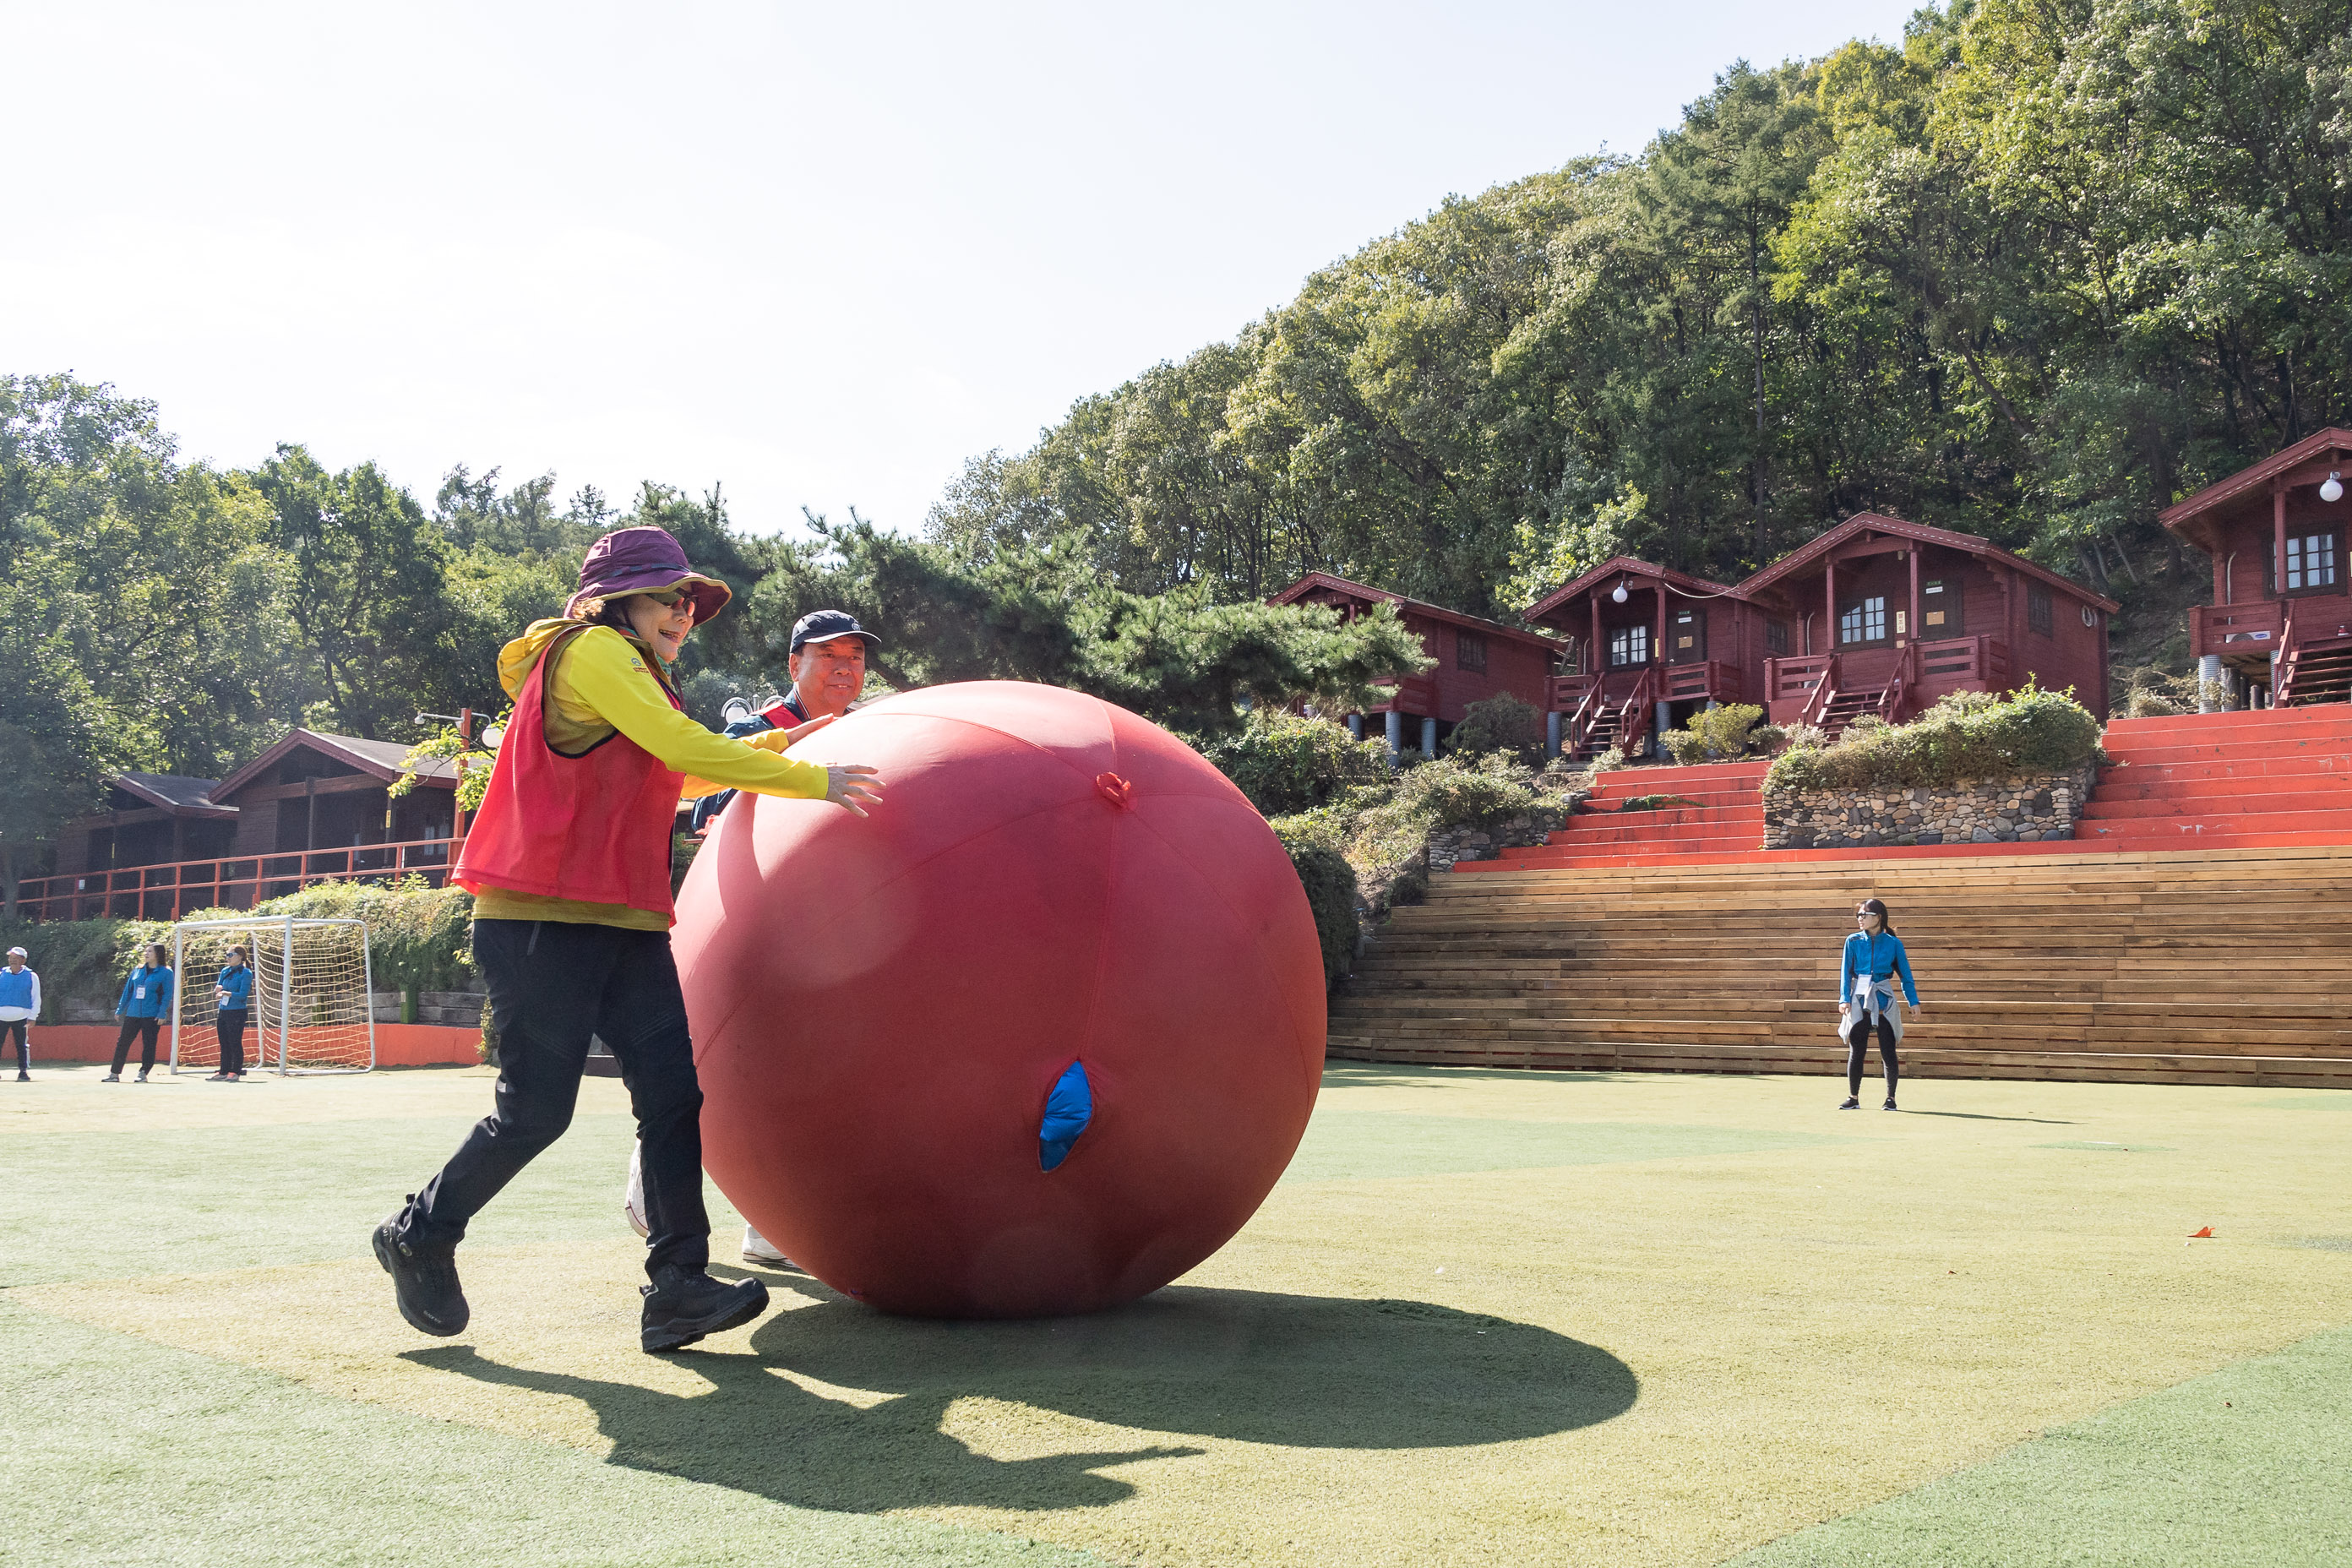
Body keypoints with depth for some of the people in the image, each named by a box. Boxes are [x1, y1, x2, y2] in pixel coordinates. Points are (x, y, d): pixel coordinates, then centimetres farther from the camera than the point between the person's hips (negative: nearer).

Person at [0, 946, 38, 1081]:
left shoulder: (31, 976, 4)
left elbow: (36, 999, 5)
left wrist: (32, 1017, -4)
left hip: (21, 1018, -2)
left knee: (22, 1046, -2)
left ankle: (23, 1071, 5)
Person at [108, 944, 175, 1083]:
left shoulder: (166, 973, -3)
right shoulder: (138, 970, 13)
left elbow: (167, 995, -7)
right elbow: (128, 991, 17)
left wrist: (162, 1014, -15)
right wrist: (120, 1009, 15)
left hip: (152, 1016, -5)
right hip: (133, 1013, 5)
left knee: (148, 1044, -2)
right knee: (122, 1042, 4)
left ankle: (143, 1073, 5)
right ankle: (114, 1073, 9)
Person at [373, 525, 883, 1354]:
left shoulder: (634, 679, 24)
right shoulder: (590, 652, -6)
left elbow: (678, 774, 35)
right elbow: (685, 749, -14)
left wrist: (774, 745, 30)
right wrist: (812, 782, -9)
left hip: (625, 921, 9)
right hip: (543, 919, -9)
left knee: (673, 1092, -5)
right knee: (536, 1109, -5)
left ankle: (677, 1286, -5)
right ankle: (418, 1237, 19)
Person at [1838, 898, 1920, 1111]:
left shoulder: (1893, 943, 3)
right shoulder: (1853, 941, 6)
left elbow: (1905, 973, 6)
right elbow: (1846, 972, 2)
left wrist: (1913, 1000, -3)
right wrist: (1844, 998, -9)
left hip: (1884, 1000, -1)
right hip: (1859, 1000, 1)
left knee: (1888, 1053, -3)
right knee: (1856, 1052, 2)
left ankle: (1890, 1097, 11)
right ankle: (1853, 1098, 11)